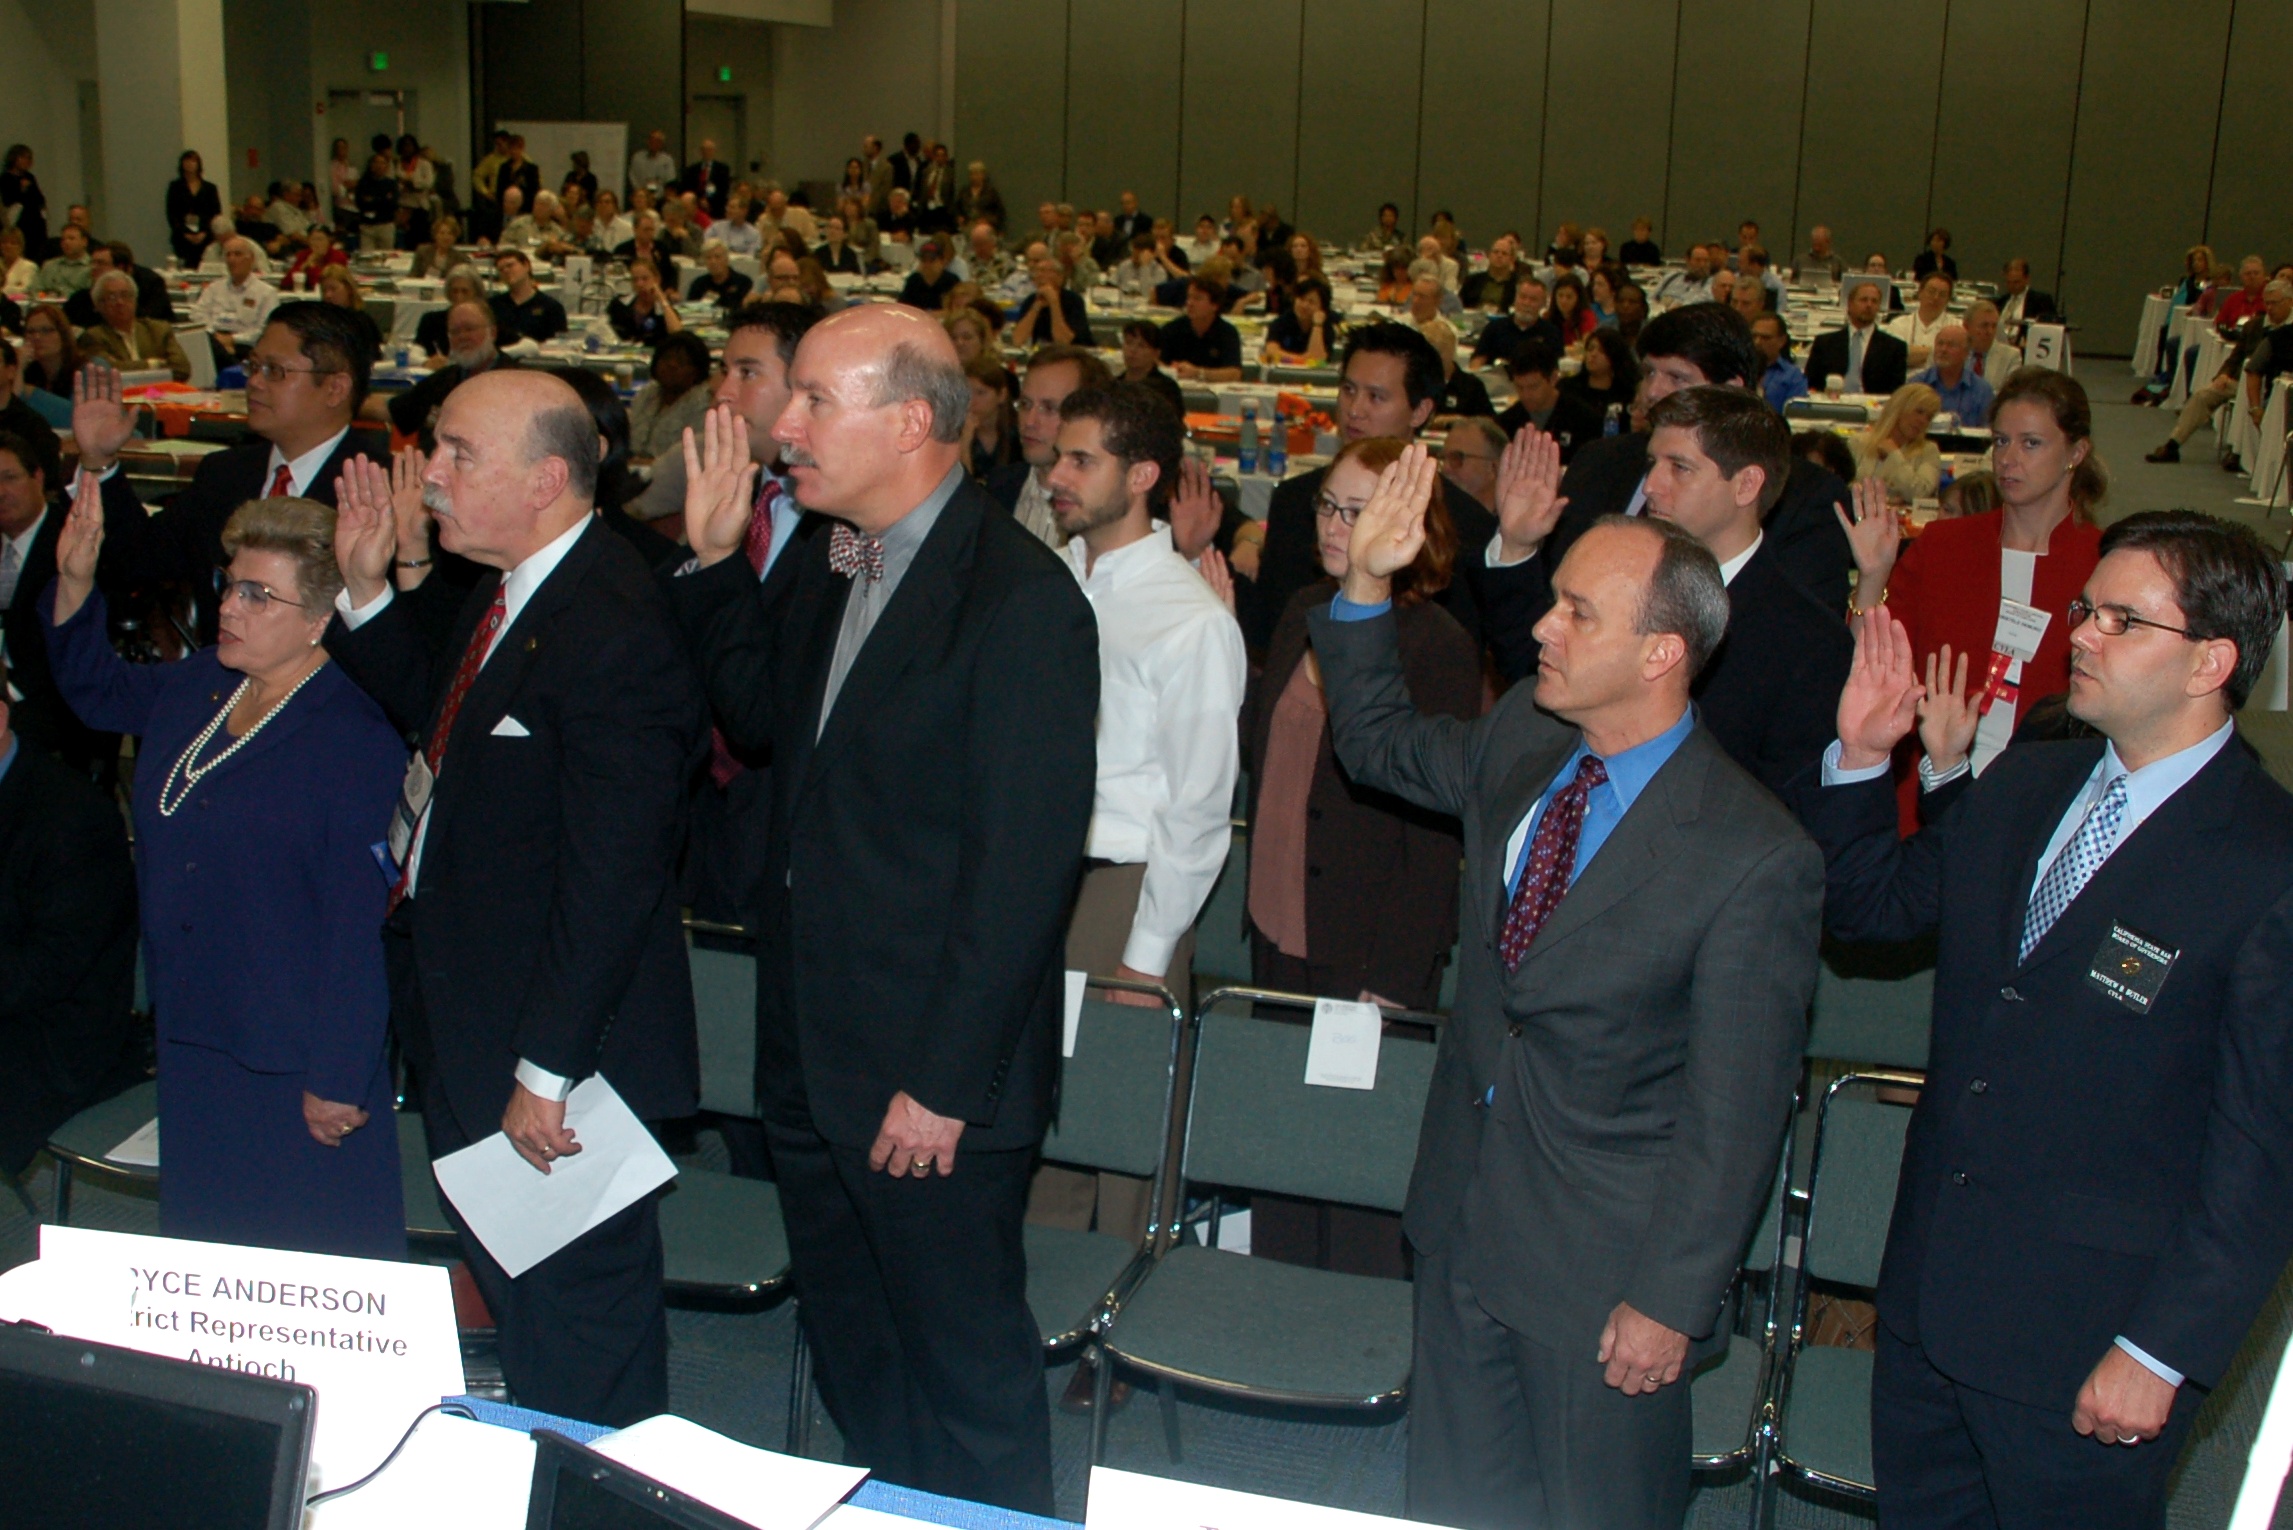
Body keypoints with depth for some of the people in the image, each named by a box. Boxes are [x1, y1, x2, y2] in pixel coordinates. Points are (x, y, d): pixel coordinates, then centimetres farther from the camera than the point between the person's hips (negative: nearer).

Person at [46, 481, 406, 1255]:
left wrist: (337, 1080, -19)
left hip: (295, 1063, -8)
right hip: (193, 1032, 8)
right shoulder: (195, 684, 5)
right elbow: (97, 690, 26)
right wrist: (75, 582, 9)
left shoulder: (354, 741, -19)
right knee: (206, 1248, 20)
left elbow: (357, 923, -20)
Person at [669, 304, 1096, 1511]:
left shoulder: (1021, 599, -20)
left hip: (933, 1079, -8)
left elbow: (1025, 865, -21)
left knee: (967, 1378, 9)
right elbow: (767, 713, 19)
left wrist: (944, 1082, -20)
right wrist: (715, 558, 7)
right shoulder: (833, 563, 7)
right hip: (812, 1061, 8)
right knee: (855, 1366, 23)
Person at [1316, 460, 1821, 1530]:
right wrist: (1365, 586, 1)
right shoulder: (1520, 738, -3)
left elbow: (1735, 1115, -19)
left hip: (1604, 1269, -6)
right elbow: (1379, 744, 16)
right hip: (1465, 1219, 6)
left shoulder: (1756, 859, -24)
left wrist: (1671, 1301, -15)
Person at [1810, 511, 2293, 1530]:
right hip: (1929, 1293, 7)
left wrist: (2163, 1352, -16)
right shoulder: (2023, 785, 4)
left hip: (2087, 1339, -6)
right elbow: (1874, 904, 16)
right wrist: (1860, 758, 0)